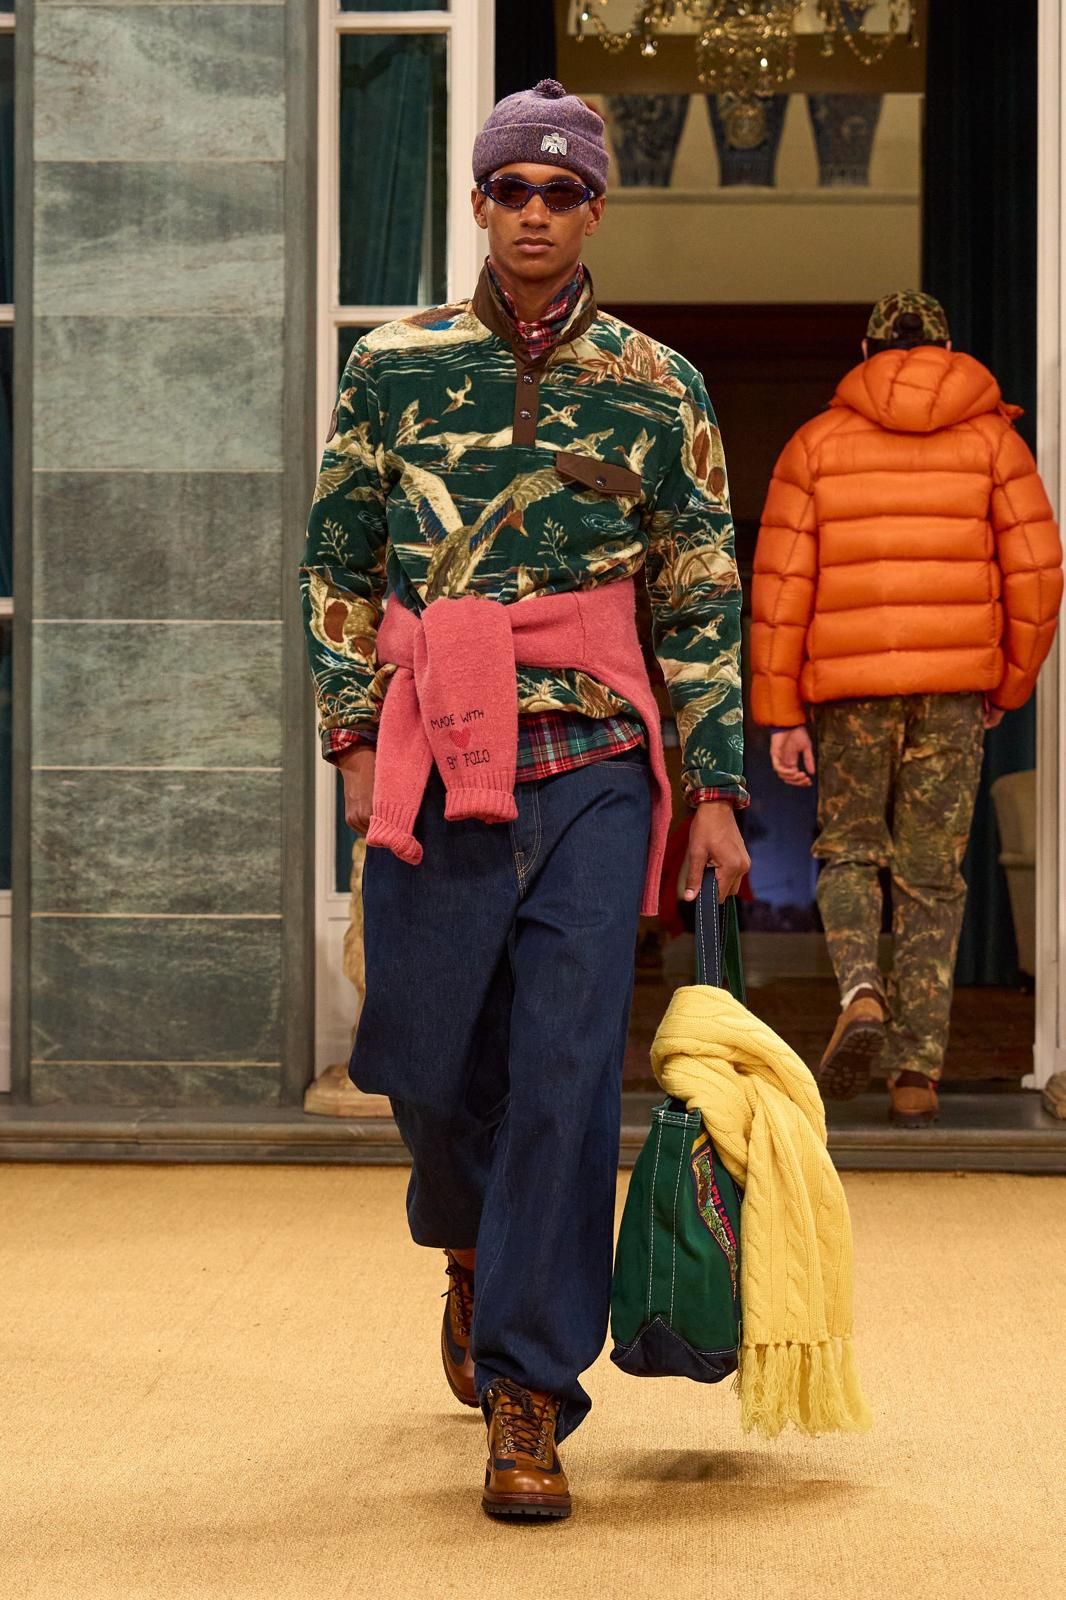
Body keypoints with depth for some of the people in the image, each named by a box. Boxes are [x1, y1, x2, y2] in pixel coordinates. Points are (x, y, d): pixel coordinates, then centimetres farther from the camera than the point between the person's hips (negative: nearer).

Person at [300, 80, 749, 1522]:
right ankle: (473, 1247, 41)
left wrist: (717, 791, 2)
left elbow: (703, 598, 6)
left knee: (566, 1079, -7)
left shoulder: (657, 389, 5)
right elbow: (338, 562, 11)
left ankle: (529, 1397, -1)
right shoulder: (396, 365, 7)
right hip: (436, 766, 1)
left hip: (597, 770, -1)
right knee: (431, 1066, 6)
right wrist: (355, 736, 2)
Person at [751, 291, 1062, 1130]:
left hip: (848, 685, 0)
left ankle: (862, 992, -10)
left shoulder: (817, 444, 5)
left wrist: (781, 714, 3)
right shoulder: (991, 438, 6)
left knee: (848, 850, 16)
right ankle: (918, 1071, 3)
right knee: (932, 878, 7)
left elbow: (780, 586, 0)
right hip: (953, 687, 0)